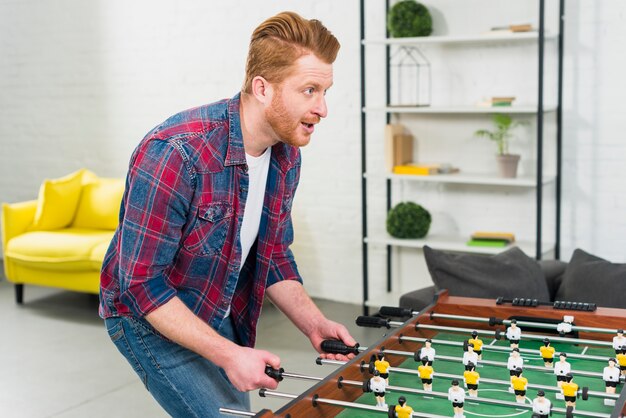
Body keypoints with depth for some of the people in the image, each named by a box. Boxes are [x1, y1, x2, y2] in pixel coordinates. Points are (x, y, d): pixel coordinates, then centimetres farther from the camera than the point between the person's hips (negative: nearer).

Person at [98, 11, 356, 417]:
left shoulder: (287, 154, -6)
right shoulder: (175, 153, -30)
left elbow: (274, 257, 6)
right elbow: (142, 285, -27)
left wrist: (313, 323, -9)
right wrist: (228, 355, -30)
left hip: (221, 319, 7)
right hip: (150, 318, -7)